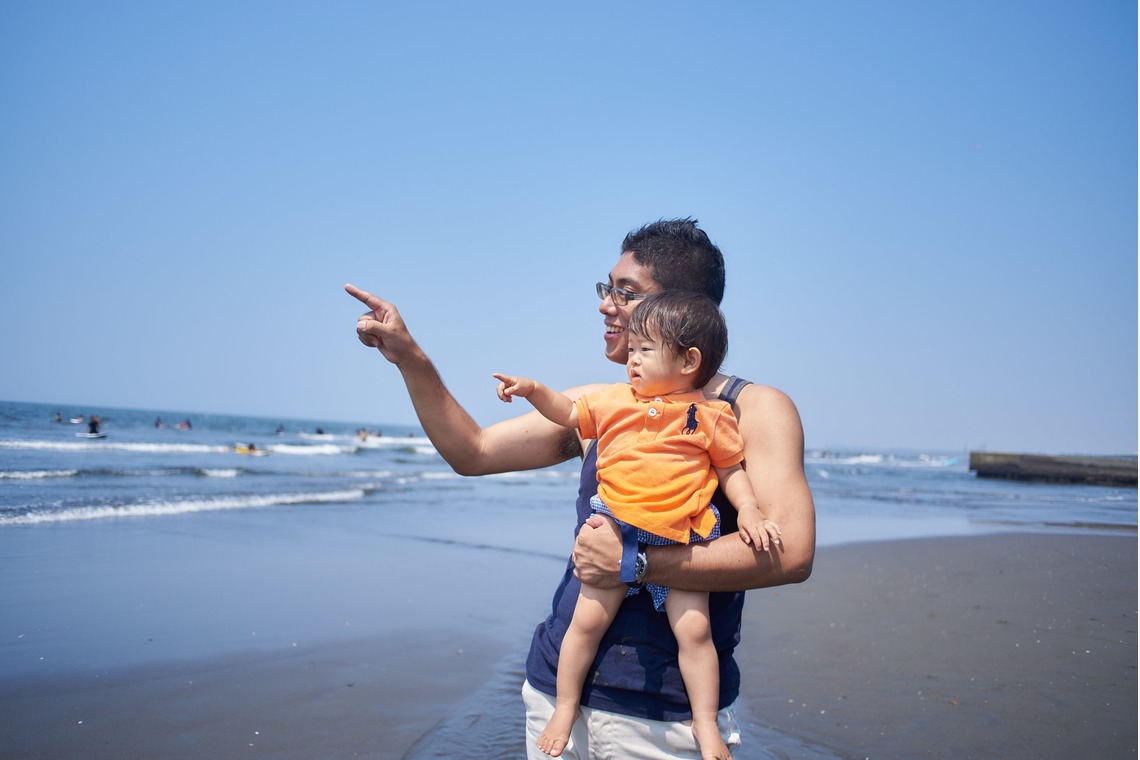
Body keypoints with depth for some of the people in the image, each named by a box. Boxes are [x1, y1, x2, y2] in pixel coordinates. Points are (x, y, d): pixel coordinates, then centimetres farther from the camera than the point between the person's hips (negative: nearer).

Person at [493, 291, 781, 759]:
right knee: (588, 619, -4)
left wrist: (748, 511, -7)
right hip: (616, 535, 2)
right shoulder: (615, 399, 9)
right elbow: (569, 413, 20)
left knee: (693, 628, -6)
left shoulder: (710, 416, 1)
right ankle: (565, 707, 15)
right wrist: (534, 391, 7)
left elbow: (731, 469, 7)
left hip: (679, 541, -2)